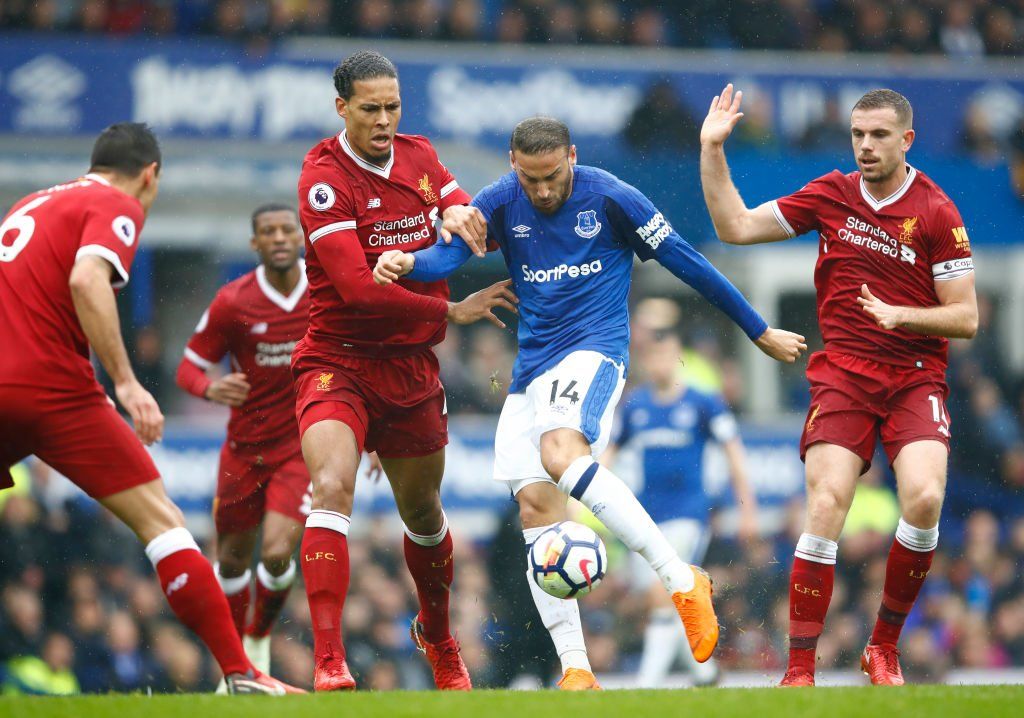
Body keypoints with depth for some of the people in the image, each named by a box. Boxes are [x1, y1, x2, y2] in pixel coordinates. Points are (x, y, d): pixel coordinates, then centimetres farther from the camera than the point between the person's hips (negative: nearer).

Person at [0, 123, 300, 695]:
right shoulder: (118, 207, 2)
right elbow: (85, 280, -17)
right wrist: (126, 381, -18)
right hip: (51, 386, -6)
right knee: (160, 518, -3)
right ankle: (239, 673, -8)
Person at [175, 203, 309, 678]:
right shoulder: (232, 302, -11)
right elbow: (189, 368, -5)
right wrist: (210, 388, -30)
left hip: (304, 446, -1)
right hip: (245, 447, 1)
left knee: (277, 553, -18)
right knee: (233, 559, 11)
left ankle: (259, 640, 12)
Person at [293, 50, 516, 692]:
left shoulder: (418, 155, 5)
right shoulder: (324, 176, -15)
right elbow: (358, 287, -22)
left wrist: (461, 213, -22)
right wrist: (453, 312, -16)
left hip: (412, 366, 6)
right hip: (339, 361, -6)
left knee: (423, 513, 19)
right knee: (332, 487, -28)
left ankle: (438, 637, 46)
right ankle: (329, 664, -33)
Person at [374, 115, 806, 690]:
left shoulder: (610, 198, -6)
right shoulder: (501, 203, 3)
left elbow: (685, 261, 0)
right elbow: (449, 254, -10)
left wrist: (761, 332, 6)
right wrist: (408, 262, -35)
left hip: (594, 350, -6)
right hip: (533, 369, 6)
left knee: (561, 454, -33)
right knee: (535, 504, -3)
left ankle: (683, 581, -32)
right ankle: (576, 670, 1)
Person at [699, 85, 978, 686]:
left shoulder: (937, 213, -3)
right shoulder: (831, 196, 7)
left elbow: (966, 319, -3)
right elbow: (736, 226, 11)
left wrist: (901, 314, -18)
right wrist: (712, 150, 3)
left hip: (915, 377, -2)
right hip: (842, 374, 2)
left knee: (925, 499, -24)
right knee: (826, 510, -16)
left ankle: (884, 648, -4)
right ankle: (800, 670, -11)